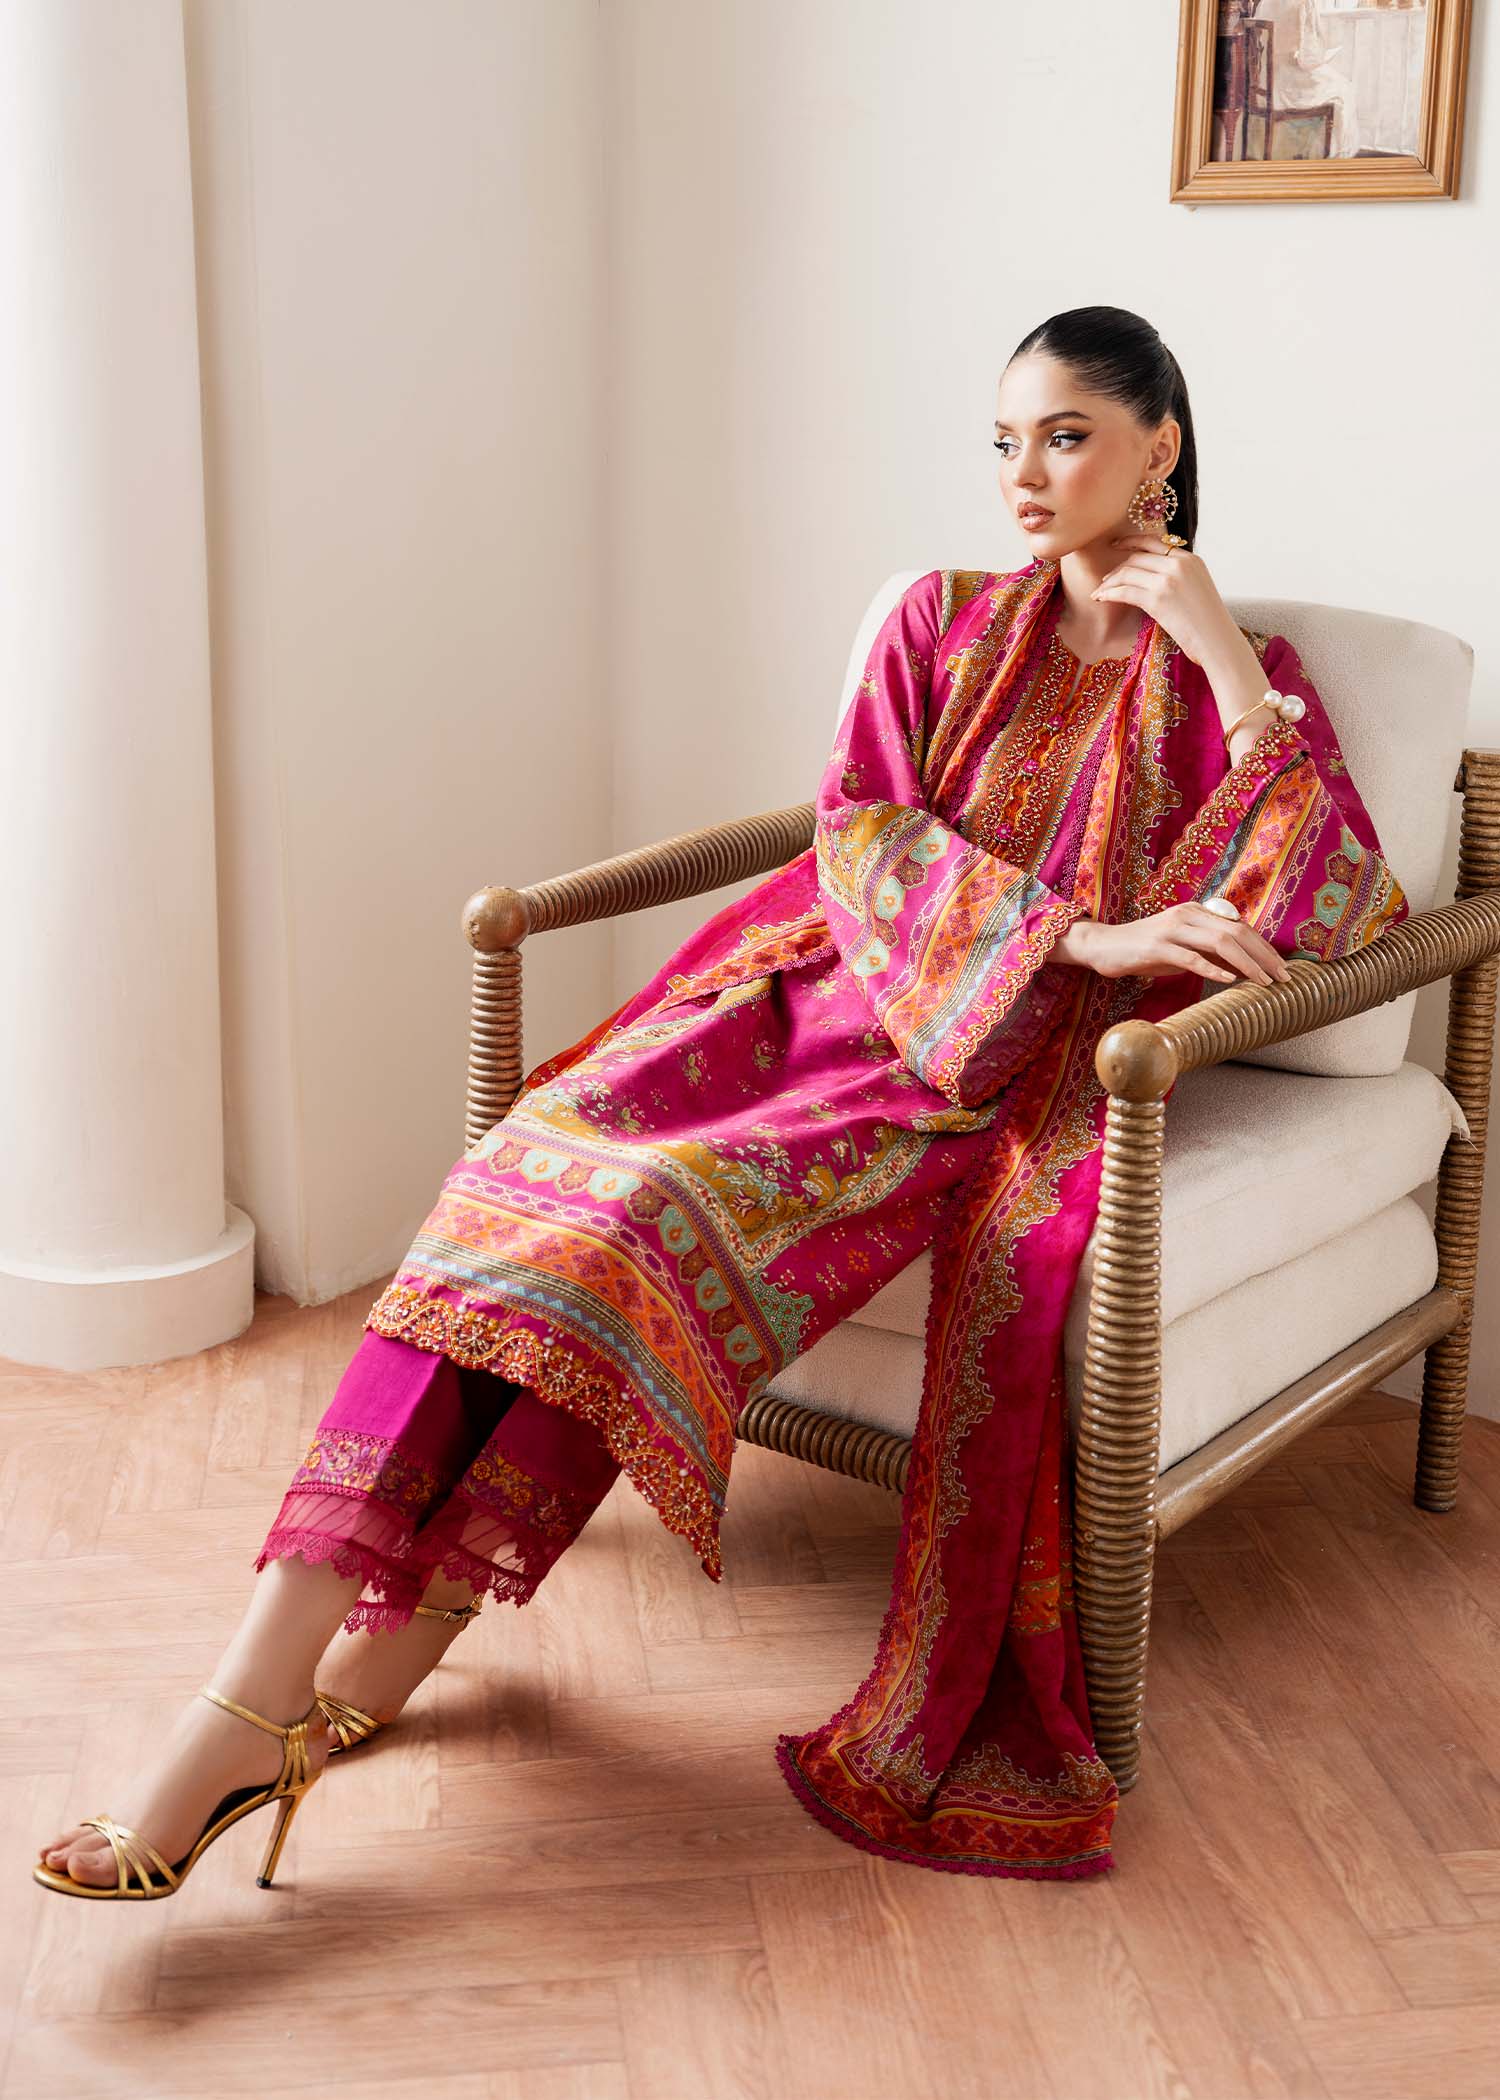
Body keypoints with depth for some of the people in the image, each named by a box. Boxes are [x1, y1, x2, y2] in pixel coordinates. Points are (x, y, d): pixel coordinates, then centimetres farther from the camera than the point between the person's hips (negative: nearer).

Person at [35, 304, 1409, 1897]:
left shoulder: (1236, 680, 7)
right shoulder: (944, 620, 15)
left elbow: (1334, 914, -8)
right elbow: (857, 833, 0)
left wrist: (1221, 651, -11)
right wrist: (1078, 935, -15)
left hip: (993, 1076, -3)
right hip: (829, 982, 3)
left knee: (659, 1213, -31)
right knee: (546, 1160, -26)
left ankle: (372, 1666, -25)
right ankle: (261, 1688, -30)